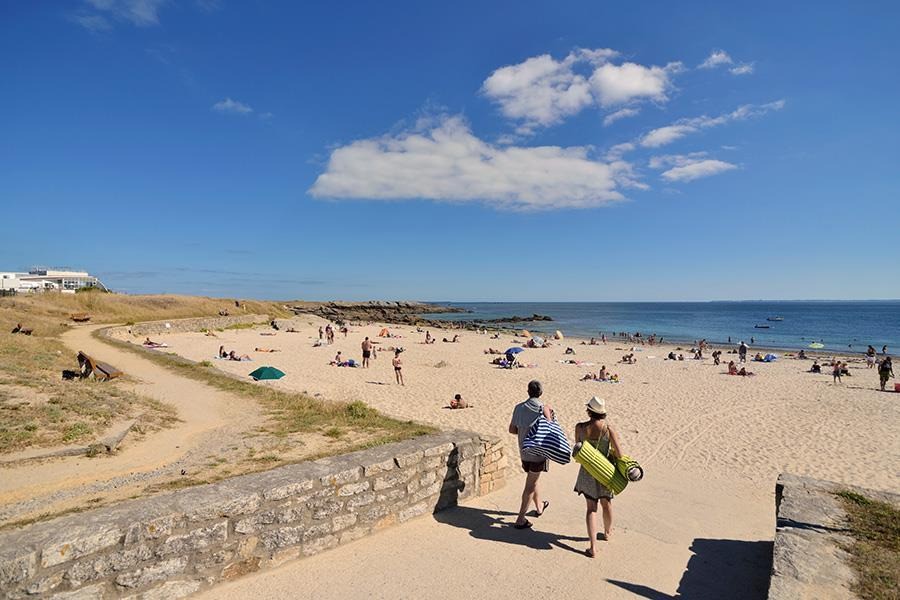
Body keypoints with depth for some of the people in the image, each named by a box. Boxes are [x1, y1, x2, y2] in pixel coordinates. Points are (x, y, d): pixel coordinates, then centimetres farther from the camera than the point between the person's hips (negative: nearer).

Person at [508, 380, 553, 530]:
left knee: (532, 479, 25)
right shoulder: (543, 408, -13)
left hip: (524, 452, 5)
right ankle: (520, 519, 3)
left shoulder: (519, 407, 0)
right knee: (530, 485, 2)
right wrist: (551, 416, 3)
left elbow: (512, 430, 3)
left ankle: (539, 506, 45)